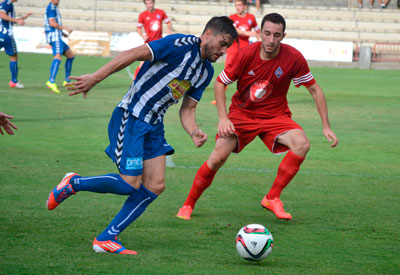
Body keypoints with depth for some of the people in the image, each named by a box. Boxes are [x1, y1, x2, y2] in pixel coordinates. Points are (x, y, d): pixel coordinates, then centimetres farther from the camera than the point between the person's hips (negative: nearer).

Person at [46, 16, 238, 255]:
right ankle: (74, 183, 12)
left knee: (155, 186, -1)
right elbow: (134, 54, -21)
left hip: (154, 125, 9)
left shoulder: (206, 72, 10)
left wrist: (194, 132, -9)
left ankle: (106, 239, 5)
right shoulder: (181, 45, -16)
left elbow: (187, 109, 14)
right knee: (130, 185, -13)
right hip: (130, 118, -9)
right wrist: (95, 78, -27)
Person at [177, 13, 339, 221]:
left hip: (275, 116, 1)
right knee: (218, 157, -18)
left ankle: (272, 198, -13)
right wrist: (223, 118, -16)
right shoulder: (246, 54, -16)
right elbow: (219, 83, -5)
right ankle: (188, 205, 5)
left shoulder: (293, 58, -15)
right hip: (242, 113, -1)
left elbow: (315, 90, -3)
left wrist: (326, 127, -6)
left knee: (302, 144, -26)